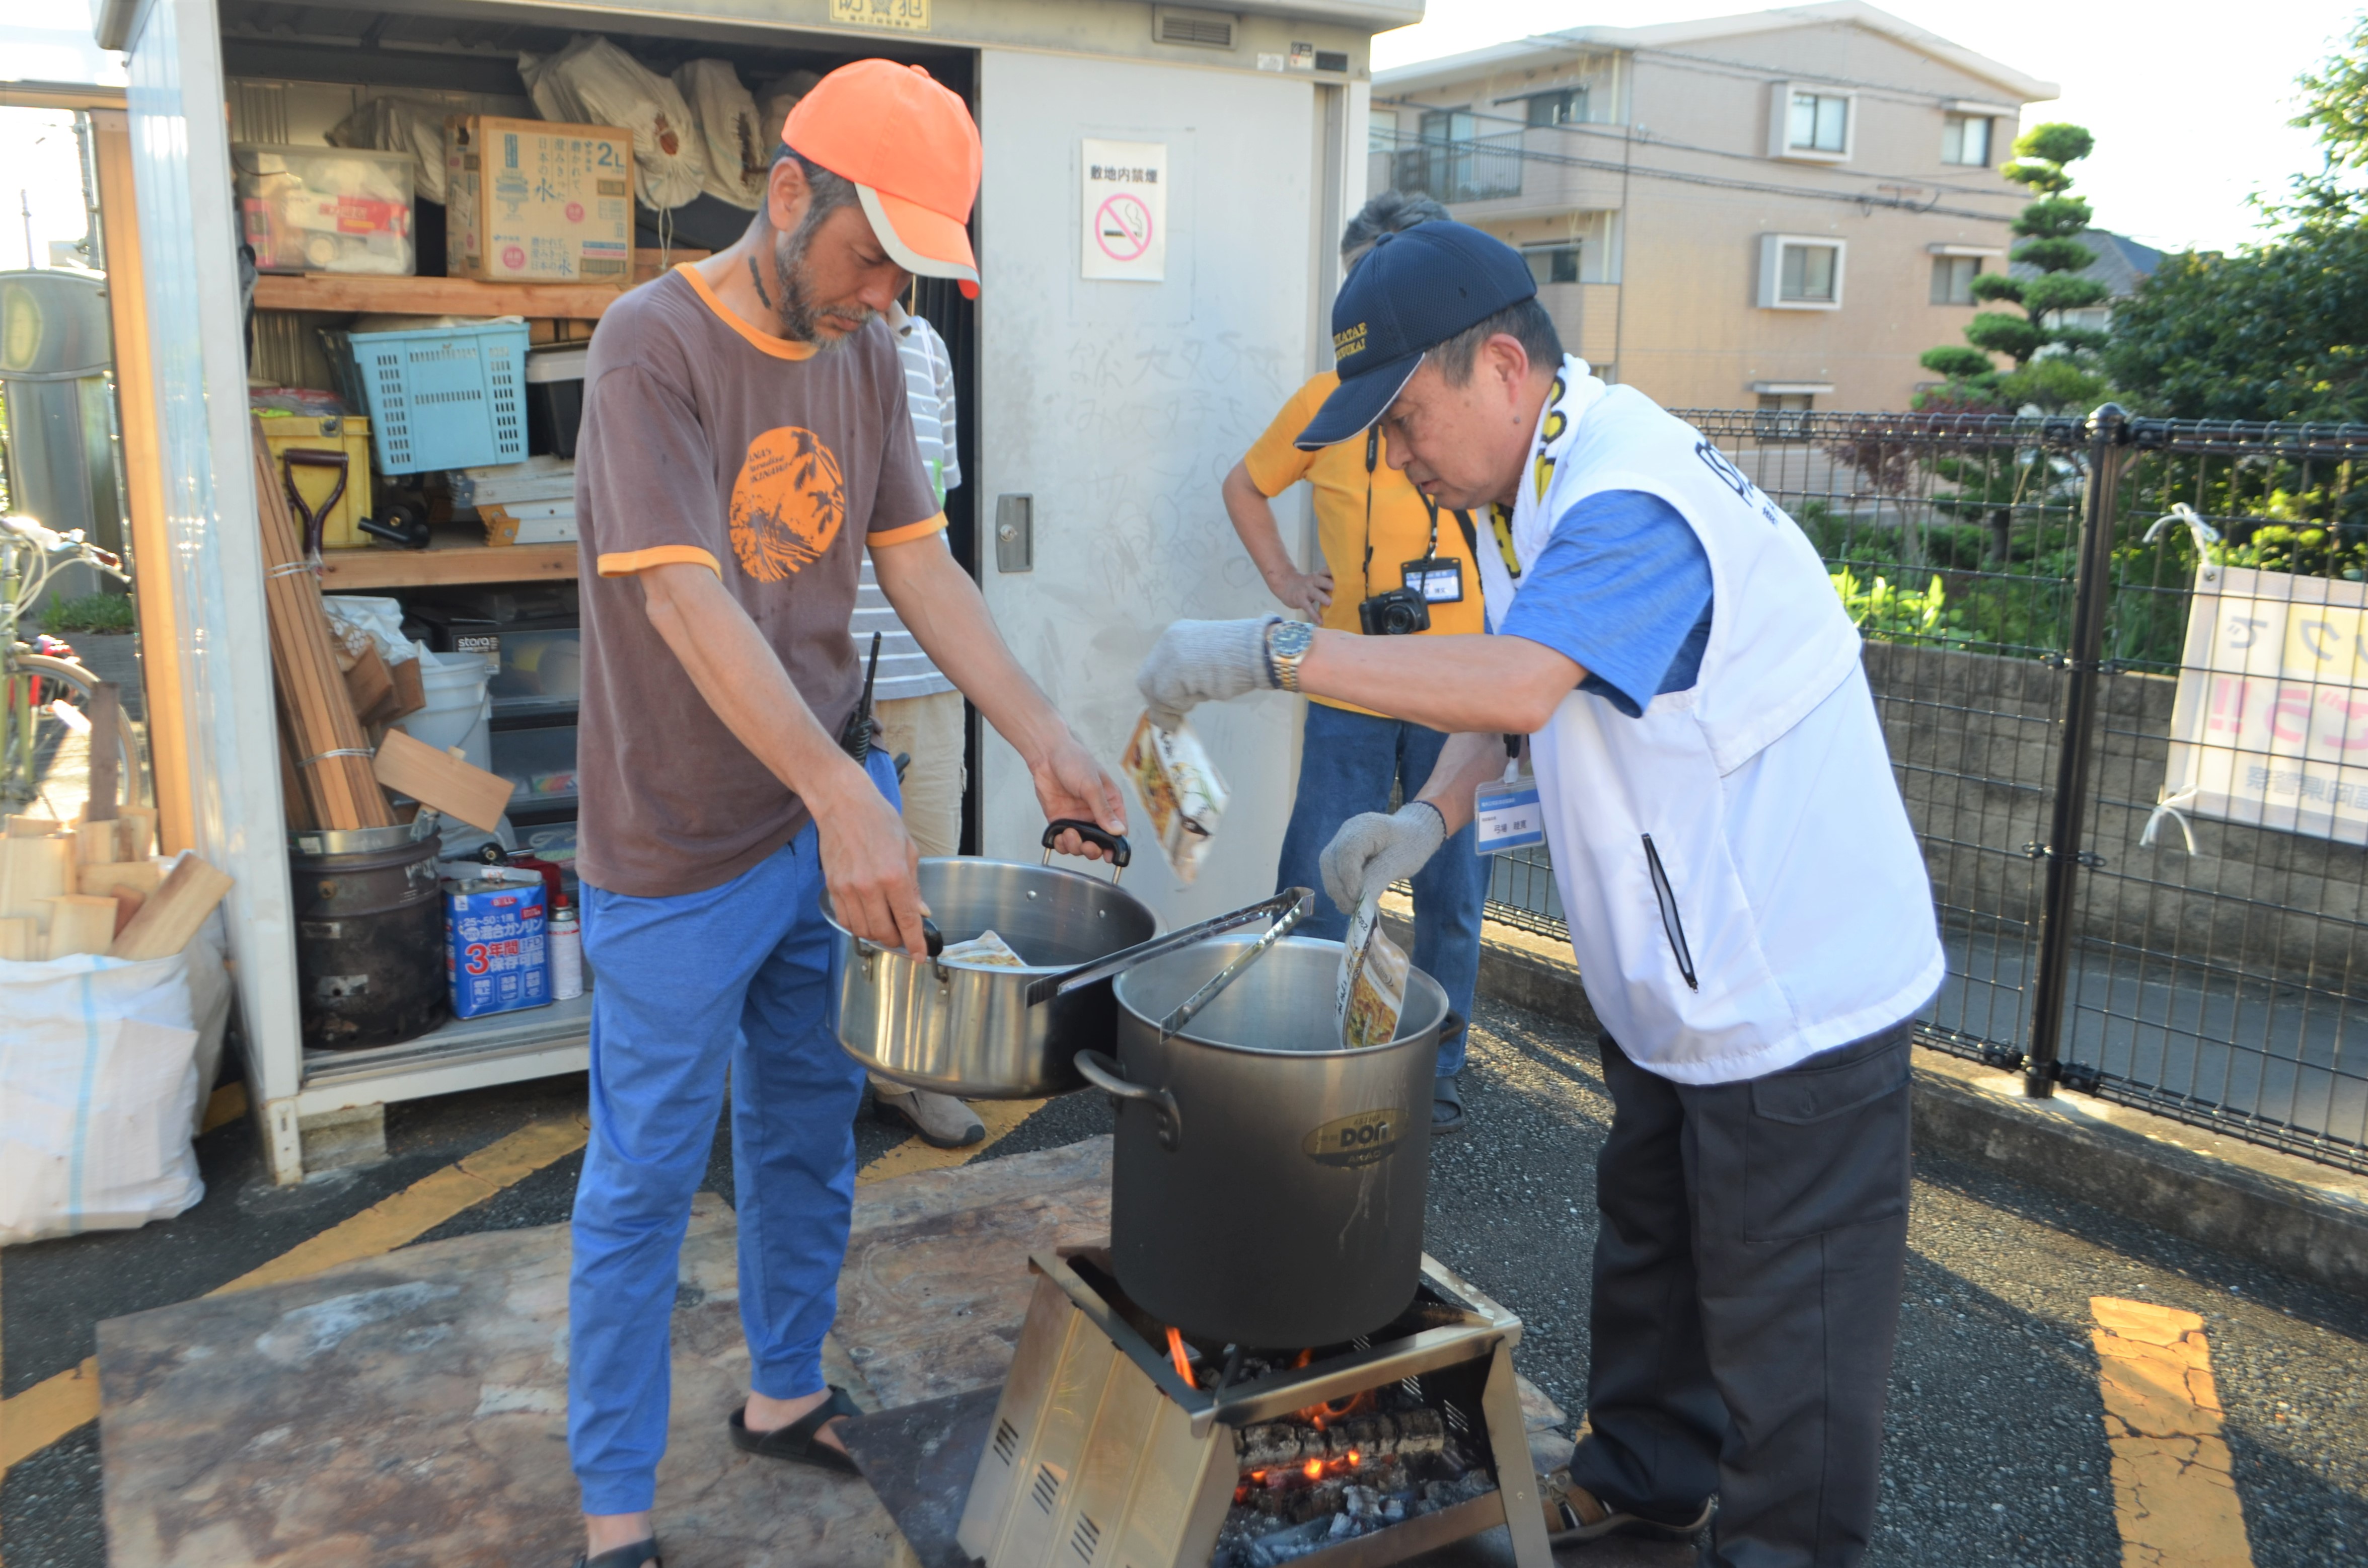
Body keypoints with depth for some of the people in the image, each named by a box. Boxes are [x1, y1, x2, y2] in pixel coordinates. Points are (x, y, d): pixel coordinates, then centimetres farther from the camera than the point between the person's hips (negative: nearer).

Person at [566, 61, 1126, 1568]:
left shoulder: (867, 354, 5)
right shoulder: (655, 343, -16)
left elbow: (923, 568, 4)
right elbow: (687, 601, -26)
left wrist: (1049, 743, -7)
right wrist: (845, 797, -35)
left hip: (825, 824, 6)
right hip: (682, 852, -6)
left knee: (808, 1134, 18)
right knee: (645, 1182, 6)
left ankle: (787, 1395, 39)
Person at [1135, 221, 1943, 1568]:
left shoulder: (1633, 498, -28)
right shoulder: (1551, 483, 6)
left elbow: (1517, 683, -44)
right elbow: (1503, 687, 12)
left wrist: (1271, 650, -39)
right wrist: (1433, 815, -6)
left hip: (1796, 991, -10)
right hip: (1682, 979, 10)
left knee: (1786, 1315, 6)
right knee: (1649, 1243, 25)